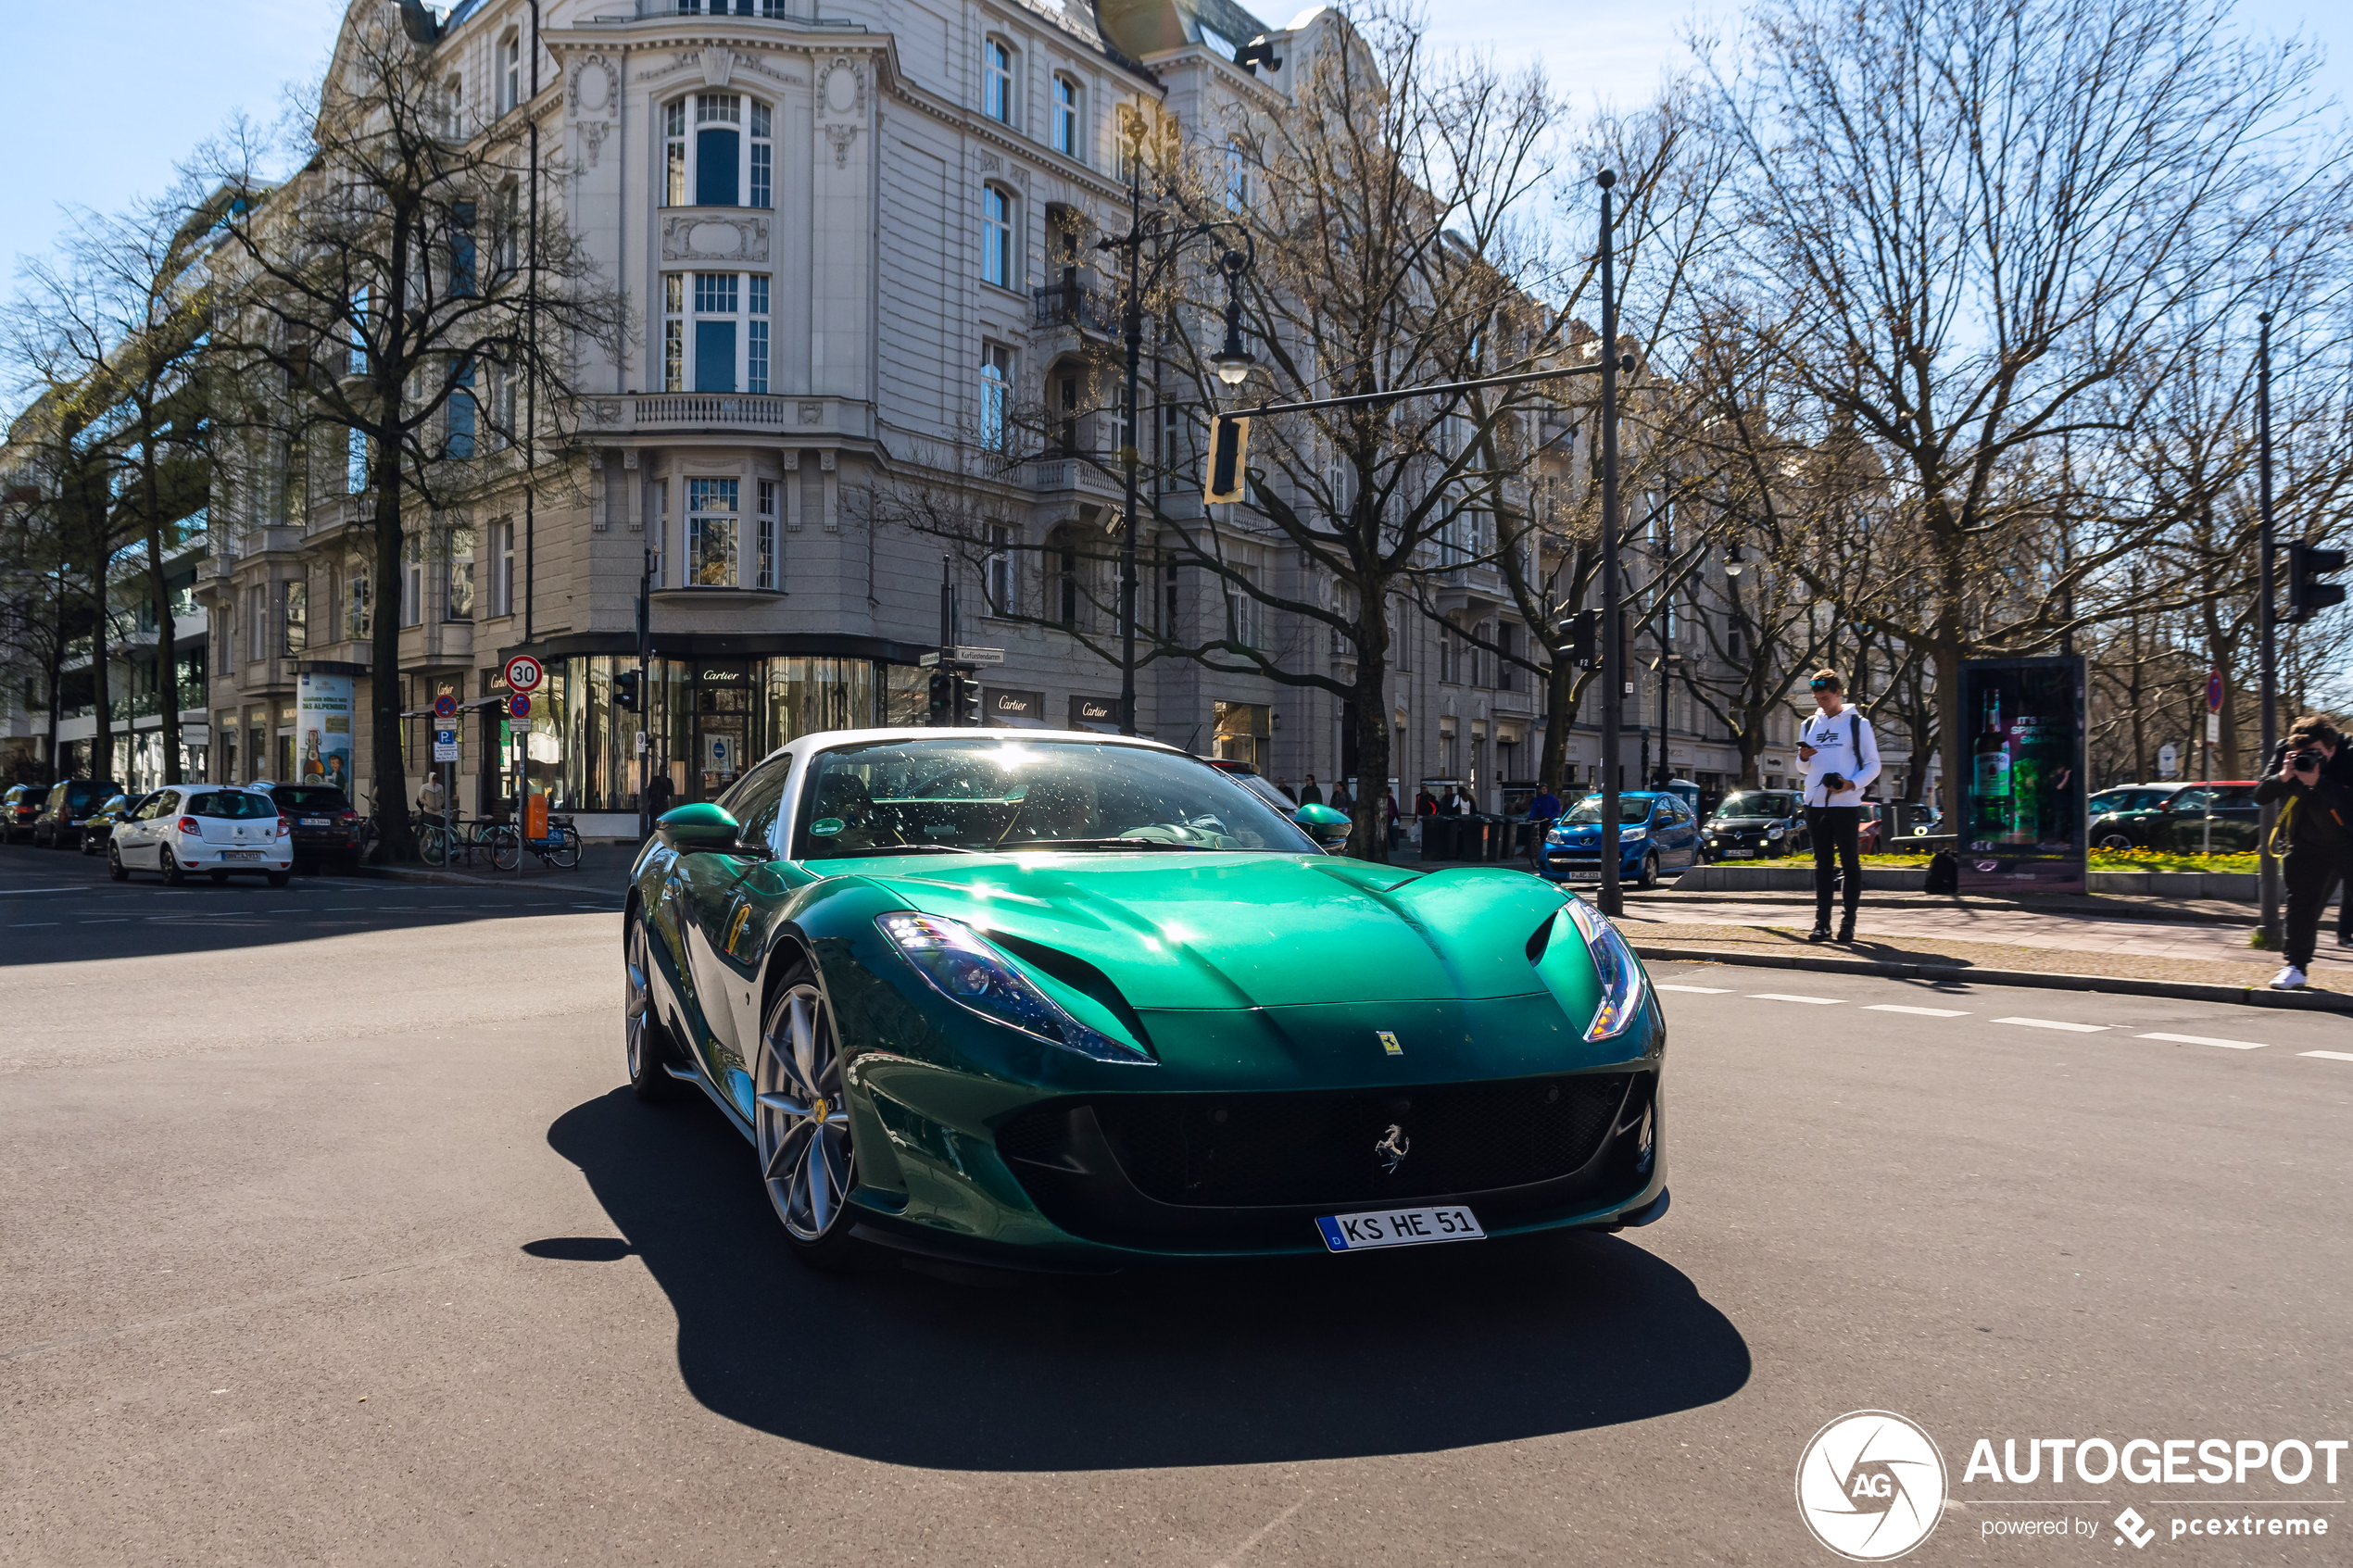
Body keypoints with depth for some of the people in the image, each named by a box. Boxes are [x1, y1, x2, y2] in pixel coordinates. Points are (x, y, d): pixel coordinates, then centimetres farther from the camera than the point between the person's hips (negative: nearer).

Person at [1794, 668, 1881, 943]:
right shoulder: (1809, 726, 14)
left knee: (1850, 863, 1)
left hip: (1846, 803, -4)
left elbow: (1873, 765, 1)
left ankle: (1848, 923, 5)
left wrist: (1852, 784, -16)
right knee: (1822, 864, 6)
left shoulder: (1857, 723, 2)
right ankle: (1822, 923, 8)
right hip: (1815, 803, 4)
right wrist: (1803, 758, -1)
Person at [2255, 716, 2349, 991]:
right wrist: (2282, 777, -31)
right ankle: (2296, 967, 1)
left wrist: (2318, 783, -42)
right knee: (2301, 903, -2)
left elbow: (2348, 808, -34)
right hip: (2308, 845, 3)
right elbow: (2260, 797, -14)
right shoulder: (2289, 759, -12)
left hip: (2347, 843, -3)